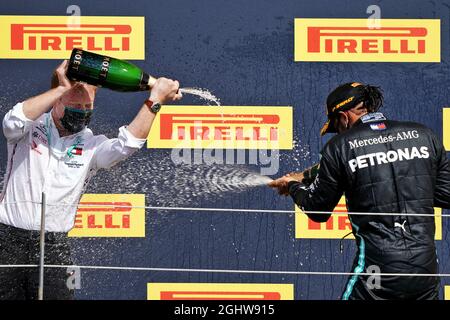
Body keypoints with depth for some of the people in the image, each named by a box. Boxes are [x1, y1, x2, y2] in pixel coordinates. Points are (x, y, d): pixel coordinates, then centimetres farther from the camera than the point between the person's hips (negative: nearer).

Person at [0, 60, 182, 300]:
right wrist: (62, 88, -20)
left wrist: (155, 100, -16)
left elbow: (126, 145, -12)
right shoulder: (31, 128, 2)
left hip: (54, 247, 1)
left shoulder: (91, 145, 6)